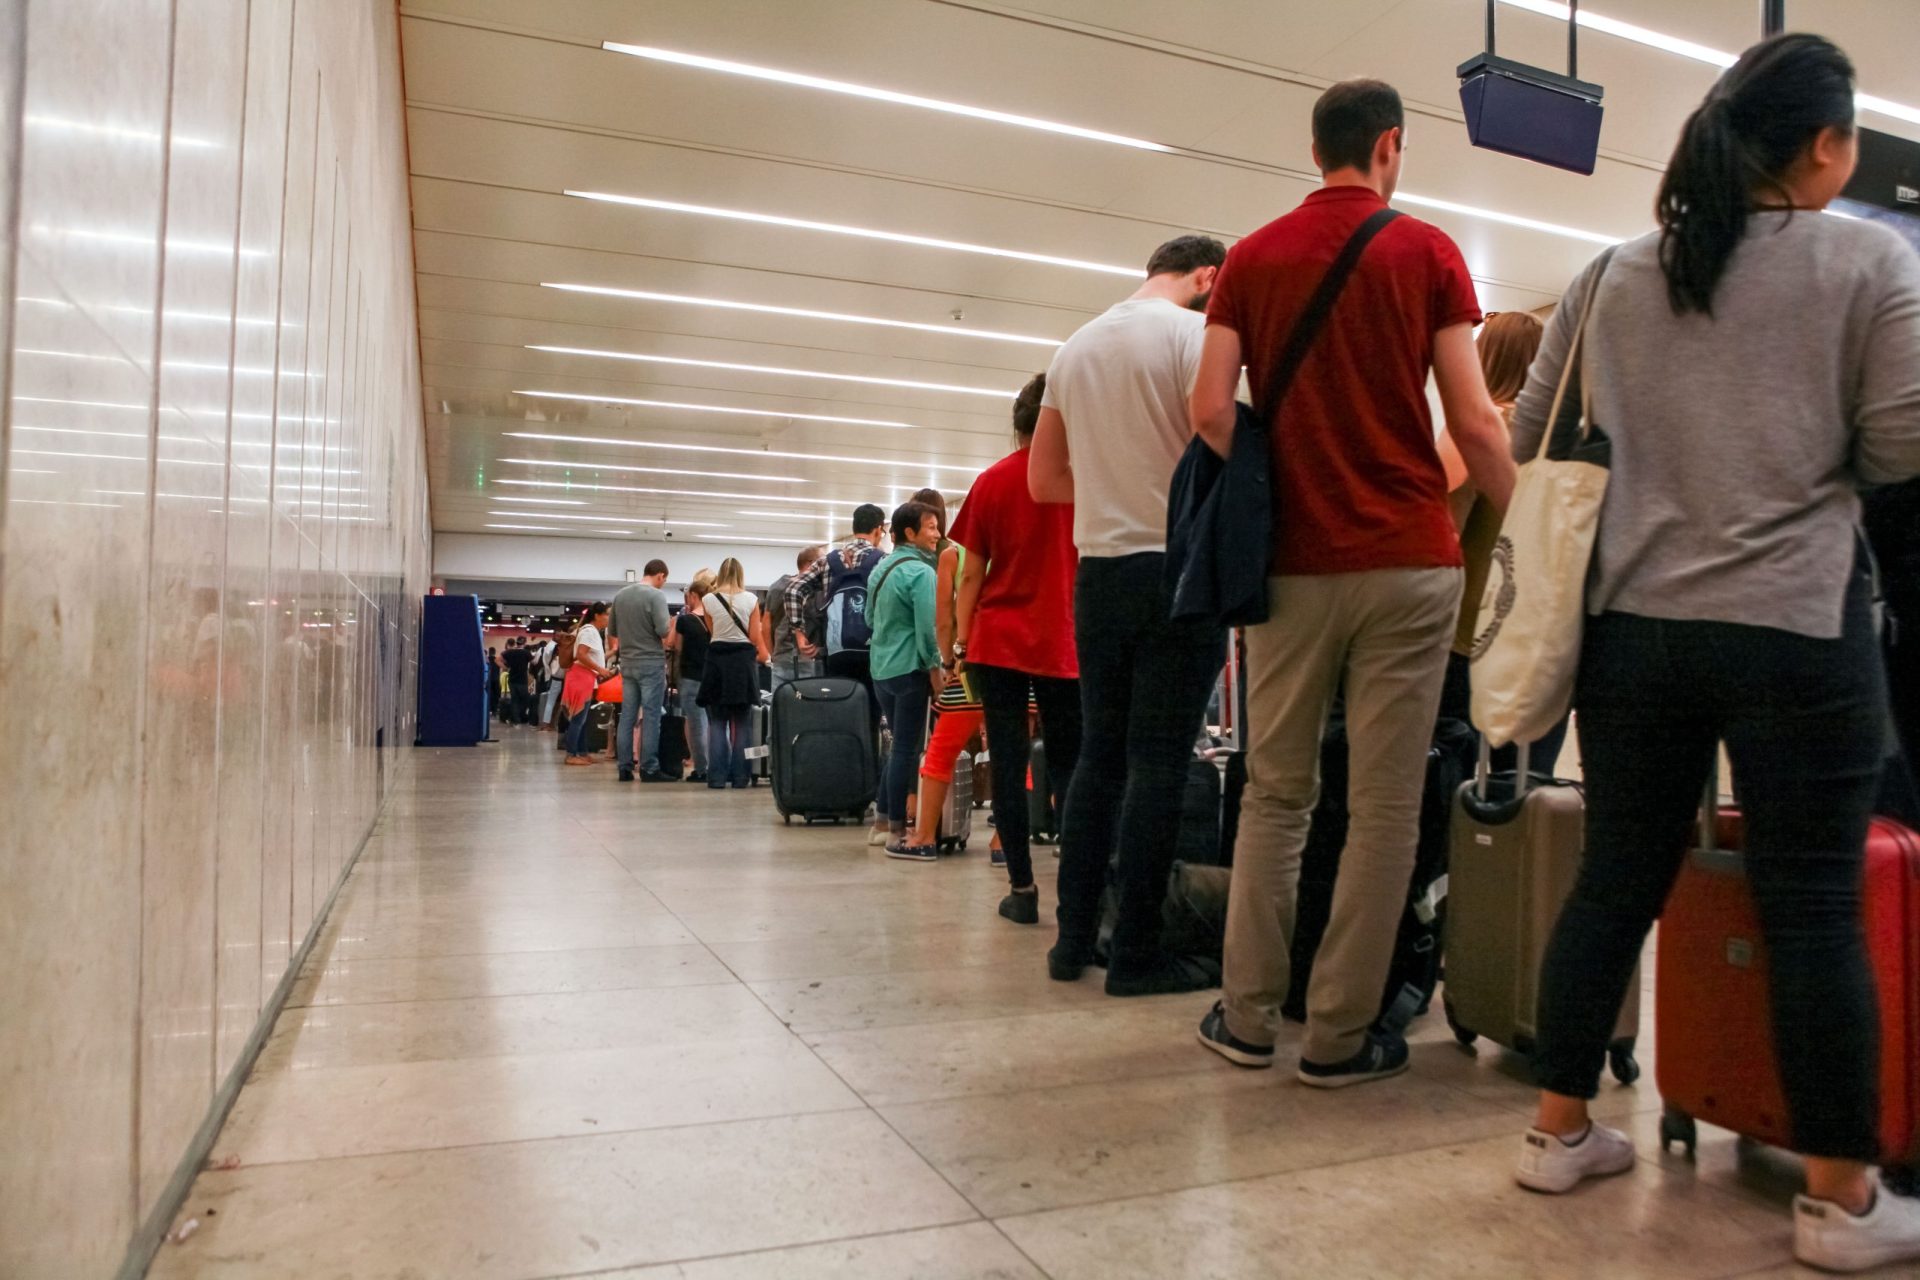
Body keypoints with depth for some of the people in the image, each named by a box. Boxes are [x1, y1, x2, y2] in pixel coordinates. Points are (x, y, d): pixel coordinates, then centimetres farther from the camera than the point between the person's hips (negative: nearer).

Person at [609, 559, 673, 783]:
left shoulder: (619, 595, 9)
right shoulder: (655, 595, -11)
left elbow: (612, 632, 14)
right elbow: (663, 631, -18)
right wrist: (671, 624, 3)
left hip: (627, 663, 6)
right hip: (651, 663, -6)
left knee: (627, 716, 8)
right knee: (651, 717, -3)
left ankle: (625, 768, 10)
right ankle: (649, 769, -2)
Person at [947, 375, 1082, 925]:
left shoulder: (991, 482, 5)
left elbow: (972, 575, 3)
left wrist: (961, 639, 9)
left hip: (997, 641, 1)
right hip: (1061, 642, 0)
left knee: (1008, 763, 4)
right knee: (1067, 764, 6)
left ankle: (1022, 889, 4)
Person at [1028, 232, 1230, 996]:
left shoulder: (1075, 347, 15)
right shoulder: (1194, 332, -5)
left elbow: (1044, 480, 16)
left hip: (1098, 572, 6)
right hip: (1178, 570, -6)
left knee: (1099, 755, 11)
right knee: (1158, 763, -3)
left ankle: (1074, 938, 16)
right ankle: (1136, 954, 3)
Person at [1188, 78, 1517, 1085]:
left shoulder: (1251, 258, 9)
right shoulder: (1425, 251, 2)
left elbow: (1210, 411, -2)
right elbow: (1473, 422, -4)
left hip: (1292, 565, 3)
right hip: (1406, 558, -2)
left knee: (1274, 793, 12)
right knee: (1383, 806, 3)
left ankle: (1248, 1015, 16)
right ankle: (1340, 1034, 9)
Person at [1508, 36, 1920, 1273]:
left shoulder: (1612, 276, 9)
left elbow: (1531, 437, 12)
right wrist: (1810, 454, 17)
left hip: (1631, 622, 4)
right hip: (1798, 626, -3)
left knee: (1615, 879, 11)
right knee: (1815, 906, 4)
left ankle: (1562, 1129, 22)